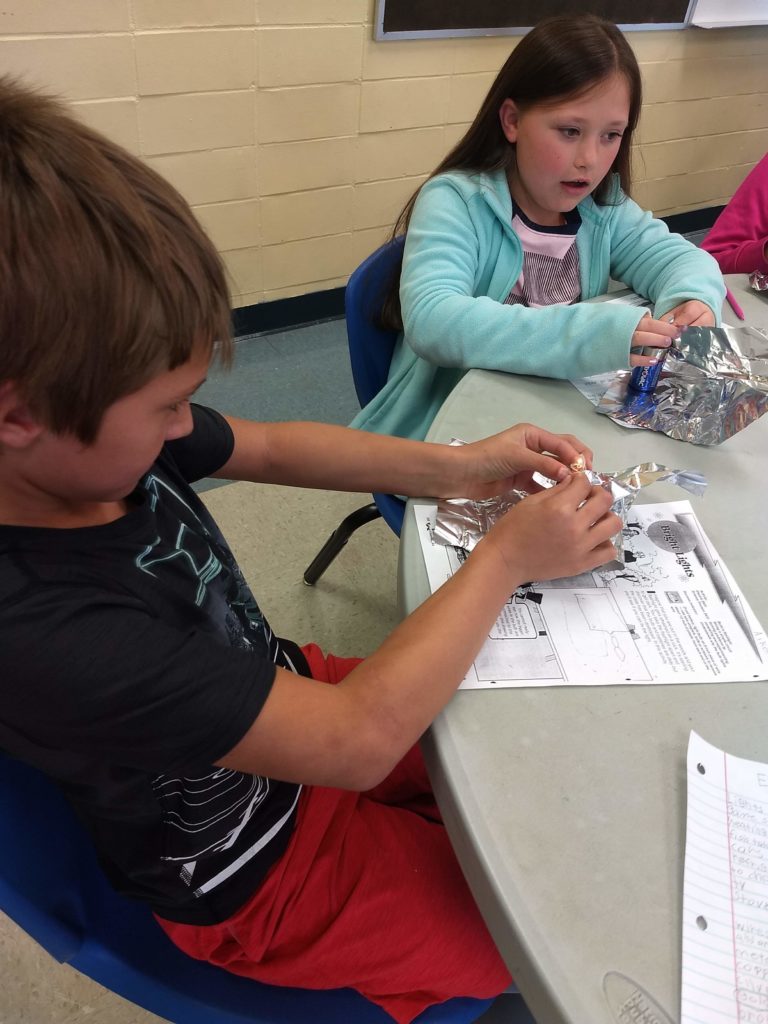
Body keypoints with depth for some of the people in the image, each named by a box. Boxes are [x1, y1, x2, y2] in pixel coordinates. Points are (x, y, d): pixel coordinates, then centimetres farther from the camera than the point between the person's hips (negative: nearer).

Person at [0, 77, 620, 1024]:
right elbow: (359, 740, -35)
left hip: (286, 694, 6)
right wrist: (507, 556, -23)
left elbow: (272, 449, 0)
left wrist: (454, 466, -11)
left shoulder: (85, 433, -17)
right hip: (261, 879, -6)